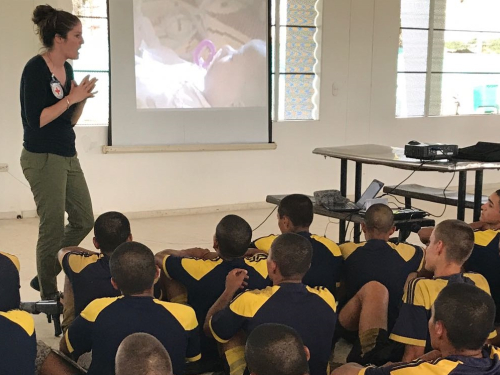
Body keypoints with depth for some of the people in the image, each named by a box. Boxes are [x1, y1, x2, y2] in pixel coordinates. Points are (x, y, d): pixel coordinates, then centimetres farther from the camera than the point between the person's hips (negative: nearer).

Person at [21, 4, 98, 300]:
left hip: (68, 156, 9)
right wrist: (70, 98, -19)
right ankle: (49, 295, 18)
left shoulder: (67, 69, 9)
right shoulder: (36, 69, -15)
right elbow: (35, 120, -21)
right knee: (53, 229, 1)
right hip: (43, 158, -8)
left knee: (84, 220, 13)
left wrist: (82, 99, -4)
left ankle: (44, 275, 29)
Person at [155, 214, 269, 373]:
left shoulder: (198, 269, -28)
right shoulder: (263, 266, -22)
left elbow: (159, 257, -7)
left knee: (167, 275, 3)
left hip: (203, 355, -3)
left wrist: (190, 254, 7)